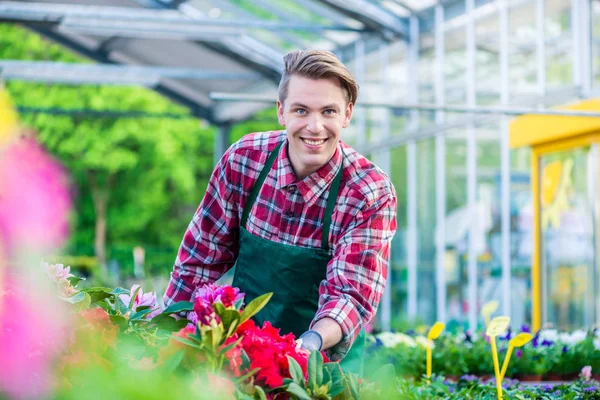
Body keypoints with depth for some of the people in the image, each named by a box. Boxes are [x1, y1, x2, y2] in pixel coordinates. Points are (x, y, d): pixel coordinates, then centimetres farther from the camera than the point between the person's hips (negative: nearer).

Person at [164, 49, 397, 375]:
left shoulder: (372, 194, -14)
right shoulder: (242, 159, -7)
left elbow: (351, 294, -20)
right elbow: (200, 257, 3)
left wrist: (312, 344, -40)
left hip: (325, 360, -1)